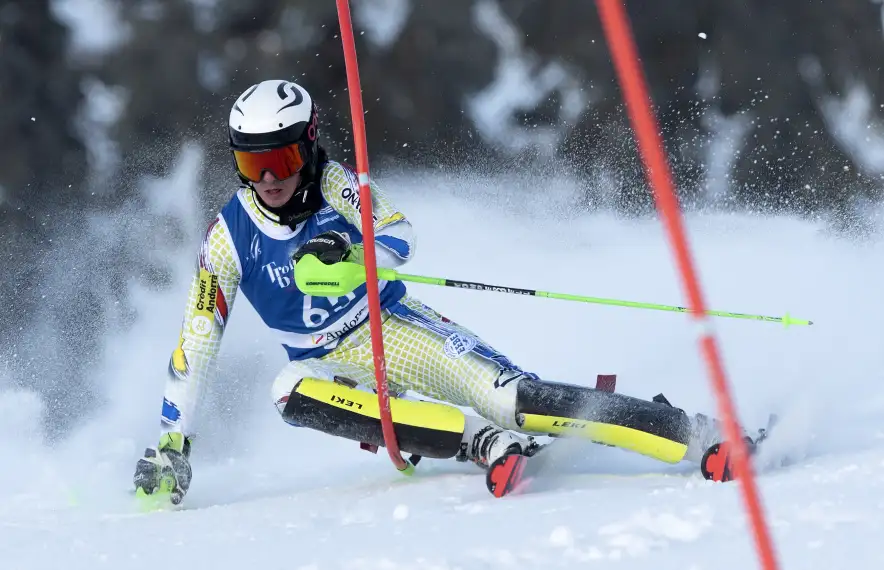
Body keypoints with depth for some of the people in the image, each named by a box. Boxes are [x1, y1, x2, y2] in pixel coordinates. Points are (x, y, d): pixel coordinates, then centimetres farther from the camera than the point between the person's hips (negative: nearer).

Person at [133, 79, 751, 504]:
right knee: (290, 390, -35)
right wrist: (171, 448, -8)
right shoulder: (230, 235, -9)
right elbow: (195, 346, -5)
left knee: (513, 396, -23)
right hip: (331, 362, 1)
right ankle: (481, 443, -35)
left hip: (392, 325, -1)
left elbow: (400, 234, -22)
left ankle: (696, 435, -25)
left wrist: (351, 253, -44)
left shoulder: (331, 183, -11)